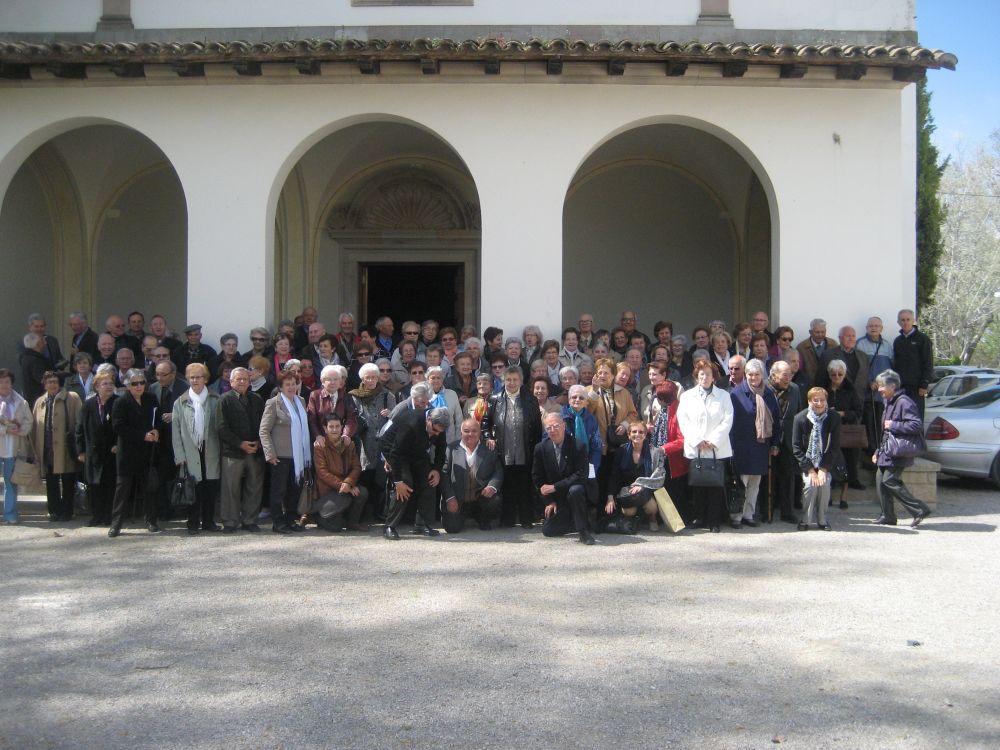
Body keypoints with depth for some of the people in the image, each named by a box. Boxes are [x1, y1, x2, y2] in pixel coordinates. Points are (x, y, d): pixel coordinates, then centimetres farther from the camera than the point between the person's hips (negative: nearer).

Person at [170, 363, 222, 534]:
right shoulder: (180, 403, 7)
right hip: (191, 452, -1)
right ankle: (193, 523, 10)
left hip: (211, 452, 1)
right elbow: (176, 431, 5)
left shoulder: (215, 400, 7)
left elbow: (221, 427, 5)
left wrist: (222, 452, -3)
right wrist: (180, 456, -3)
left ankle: (208, 521, 15)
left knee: (211, 489, 3)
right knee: (193, 490, 0)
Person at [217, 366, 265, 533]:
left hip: (255, 451, 4)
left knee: (254, 487, 6)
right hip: (232, 451, -4)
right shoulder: (225, 399, 0)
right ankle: (230, 522, 7)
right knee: (231, 488, -2)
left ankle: (249, 520, 15)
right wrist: (240, 443, -13)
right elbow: (222, 427, -7)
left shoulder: (257, 400, 16)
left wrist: (258, 443, -3)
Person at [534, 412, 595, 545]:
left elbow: (581, 475, -20)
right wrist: (549, 501, -4)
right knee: (548, 531, -9)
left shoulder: (578, 446, -14)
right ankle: (578, 522, 17)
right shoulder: (540, 449, -3)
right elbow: (537, 478, 2)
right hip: (556, 499, 4)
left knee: (575, 490, -38)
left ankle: (584, 530, -20)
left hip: (575, 490, -4)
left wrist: (555, 487, -22)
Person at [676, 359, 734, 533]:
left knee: (716, 486, -4)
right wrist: (697, 441, -8)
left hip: (717, 449, -1)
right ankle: (699, 519, 7)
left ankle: (714, 521, 1)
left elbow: (727, 421, 2)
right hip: (694, 449, 1)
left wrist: (713, 440, -9)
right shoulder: (687, 396, 13)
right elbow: (683, 421, 4)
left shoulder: (724, 396, 11)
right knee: (697, 485, -1)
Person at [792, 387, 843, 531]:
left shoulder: (834, 417, -12)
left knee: (825, 483, -20)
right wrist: (809, 469, -16)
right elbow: (796, 447, -10)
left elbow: (835, 446, -8)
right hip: (807, 461, -1)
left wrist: (824, 468, -15)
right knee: (810, 483, -22)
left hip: (826, 461, 1)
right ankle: (805, 520, -6)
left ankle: (822, 520, -2)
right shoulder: (800, 418, -13)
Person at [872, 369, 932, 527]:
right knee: (880, 479, 6)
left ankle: (919, 510, -6)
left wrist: (893, 425, -19)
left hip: (898, 452, -10)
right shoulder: (889, 403, 18)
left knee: (889, 480, -13)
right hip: (887, 451, 10)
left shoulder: (904, 402, -14)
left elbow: (917, 425, -23)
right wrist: (879, 452, 22)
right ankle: (887, 516, 13)